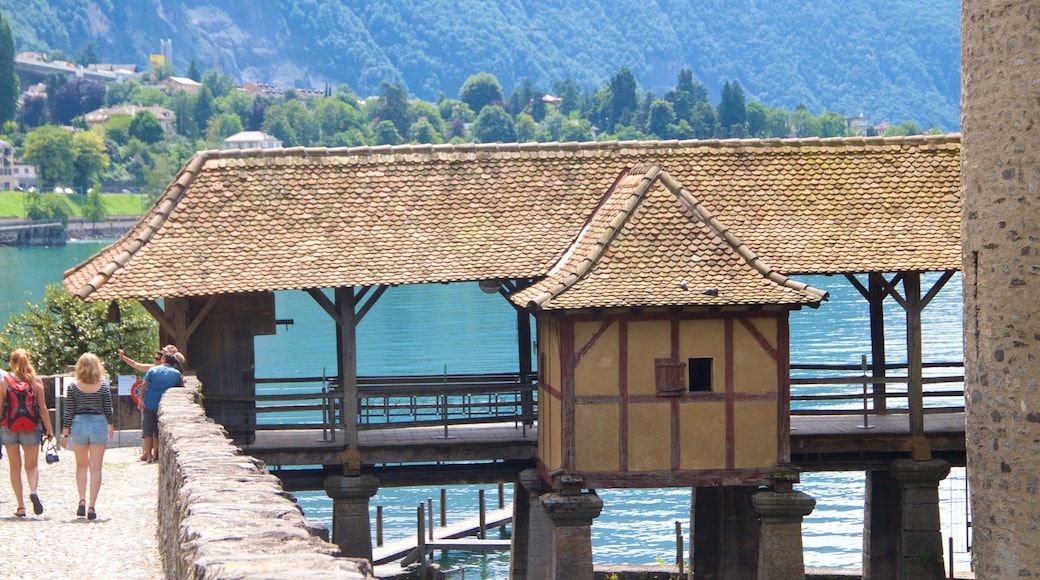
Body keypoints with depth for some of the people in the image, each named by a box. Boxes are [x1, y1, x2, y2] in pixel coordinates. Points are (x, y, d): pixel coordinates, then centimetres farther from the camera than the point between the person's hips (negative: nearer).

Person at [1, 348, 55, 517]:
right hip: (31, 427, 0)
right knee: (32, 465, 11)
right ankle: (33, 490, -20)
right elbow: (43, 408, -2)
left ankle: (21, 506, 6)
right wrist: (49, 430, 5)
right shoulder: (36, 381, -3)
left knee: (15, 467, 10)